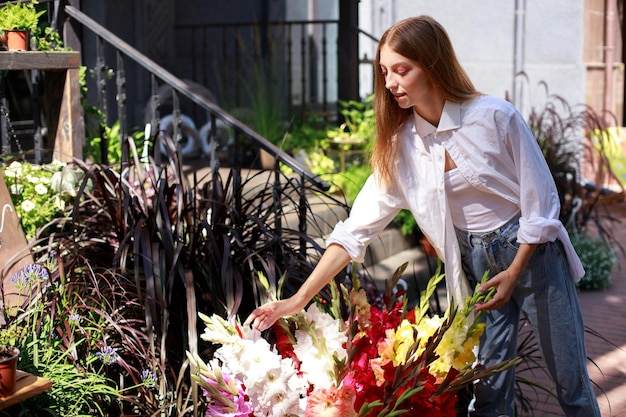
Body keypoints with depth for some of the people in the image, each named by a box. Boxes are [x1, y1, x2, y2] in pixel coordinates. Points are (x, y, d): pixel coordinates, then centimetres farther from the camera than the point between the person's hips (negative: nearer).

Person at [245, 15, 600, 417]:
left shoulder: (495, 116, -18)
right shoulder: (399, 144, -6)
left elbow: (541, 200, -11)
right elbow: (357, 228, -8)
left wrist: (514, 272, -13)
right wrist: (299, 299, -12)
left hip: (532, 250, -3)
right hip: (476, 261, 3)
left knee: (572, 383, 5)